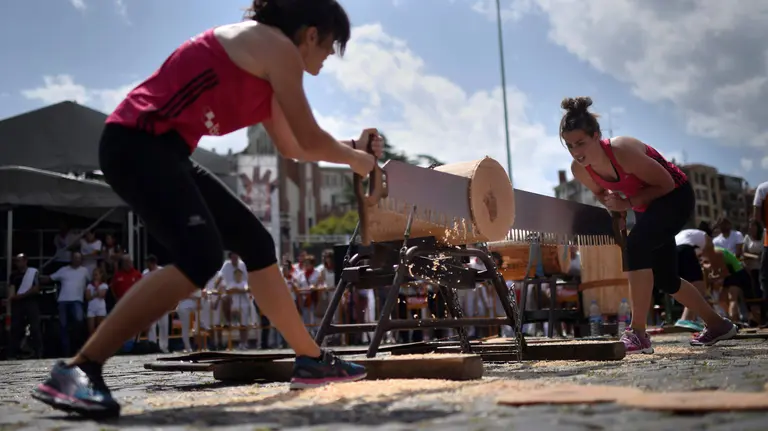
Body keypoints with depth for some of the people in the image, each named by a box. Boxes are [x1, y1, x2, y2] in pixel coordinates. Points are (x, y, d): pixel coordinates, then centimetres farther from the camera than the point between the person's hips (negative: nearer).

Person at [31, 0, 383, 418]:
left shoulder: (264, 69, 22)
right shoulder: (276, 47, -8)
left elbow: (292, 146, 29)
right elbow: (310, 139, -6)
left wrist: (351, 147, 26)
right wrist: (355, 160, 11)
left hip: (162, 150, 10)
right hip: (136, 142, -10)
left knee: (255, 243, 9)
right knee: (202, 256, -26)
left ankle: (311, 360, 16)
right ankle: (78, 369, -24)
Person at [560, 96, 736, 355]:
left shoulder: (622, 150, -33)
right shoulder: (578, 169, -14)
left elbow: (666, 183, -22)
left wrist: (628, 203, -27)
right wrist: (611, 203, -14)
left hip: (676, 198, -8)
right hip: (648, 207, 8)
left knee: (635, 244, -33)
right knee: (664, 278, 13)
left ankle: (638, 333, -29)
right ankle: (717, 325, 37)